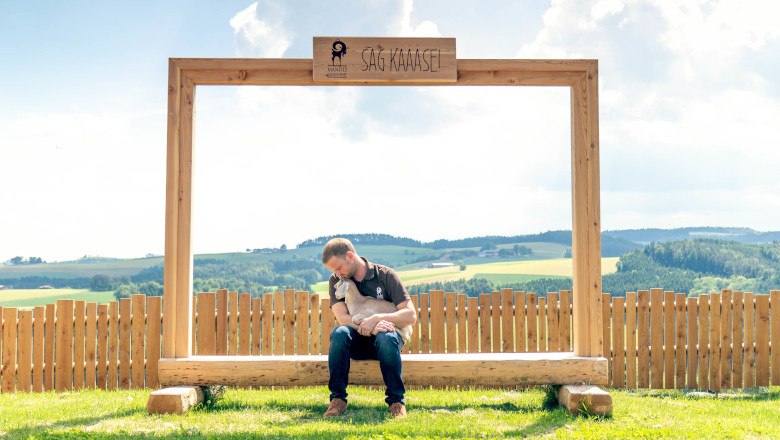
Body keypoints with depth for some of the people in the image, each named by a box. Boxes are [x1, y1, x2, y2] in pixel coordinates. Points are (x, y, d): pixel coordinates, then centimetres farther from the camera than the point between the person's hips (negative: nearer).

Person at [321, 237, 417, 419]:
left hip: (381, 340, -2)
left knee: (387, 337, -36)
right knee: (339, 333, -31)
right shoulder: (335, 281, -1)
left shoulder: (385, 275, -7)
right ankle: (338, 399, -25)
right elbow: (342, 318, -15)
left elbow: (411, 315, -14)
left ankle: (396, 400, -25)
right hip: (356, 342, 2)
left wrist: (377, 319, -28)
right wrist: (368, 325, -32)